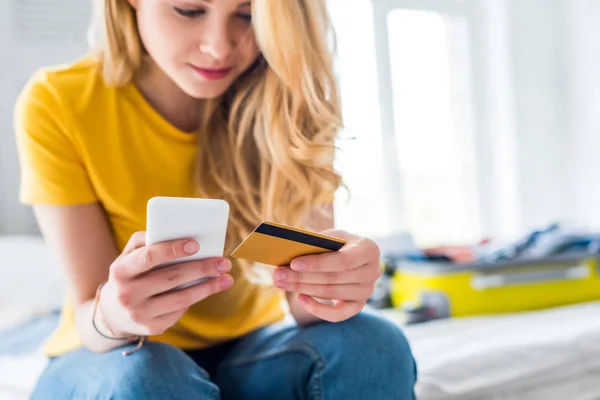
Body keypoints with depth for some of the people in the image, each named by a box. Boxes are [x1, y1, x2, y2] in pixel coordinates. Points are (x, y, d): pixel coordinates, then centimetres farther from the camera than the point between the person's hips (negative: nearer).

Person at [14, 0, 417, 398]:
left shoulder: (285, 102, -11)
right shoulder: (56, 104, -16)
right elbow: (89, 314, -18)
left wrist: (334, 278, -41)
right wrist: (112, 313, -41)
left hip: (249, 346, 2)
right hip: (111, 359, -1)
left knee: (372, 346, -26)